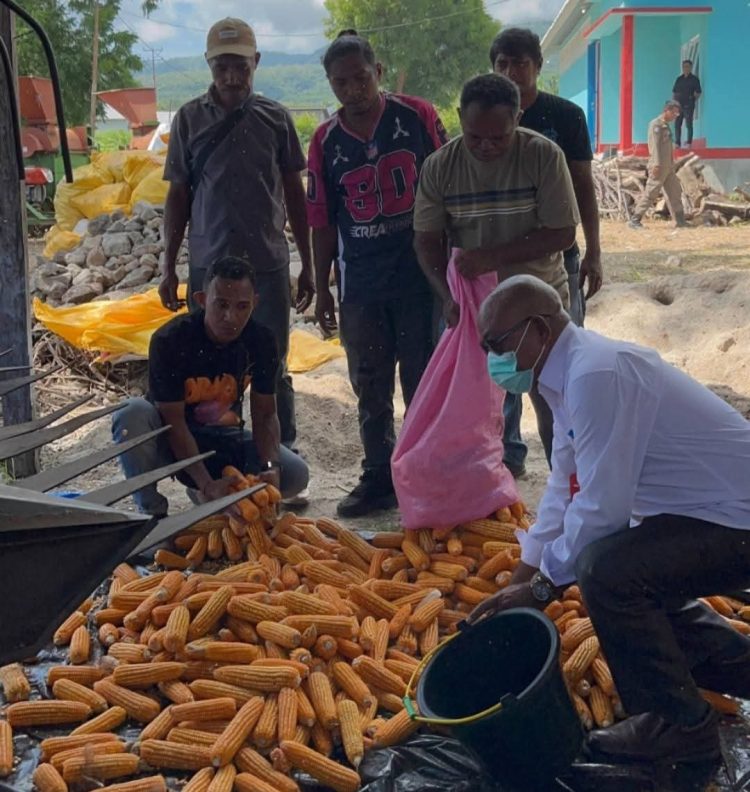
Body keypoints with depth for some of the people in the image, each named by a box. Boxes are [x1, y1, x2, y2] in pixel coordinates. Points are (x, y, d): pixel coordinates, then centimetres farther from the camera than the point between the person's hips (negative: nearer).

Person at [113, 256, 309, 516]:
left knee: (295, 474, -19)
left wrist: (270, 467, -25)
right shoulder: (170, 341, -25)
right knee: (133, 414, -37)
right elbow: (173, 421, -24)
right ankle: (151, 512, -16)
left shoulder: (261, 341, -12)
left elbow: (265, 414, -6)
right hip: (170, 439, -3)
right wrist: (206, 483, -34)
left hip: (223, 438, 3)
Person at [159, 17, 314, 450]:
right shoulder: (190, 119, 2)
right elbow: (178, 196, 6)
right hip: (208, 266, 0)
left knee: (273, 371, 7)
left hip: (268, 264, 0)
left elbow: (294, 193, 8)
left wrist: (308, 265, 7)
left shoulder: (275, 118, 2)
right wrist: (169, 268, 4)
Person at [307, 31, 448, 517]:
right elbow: (323, 222, 8)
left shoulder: (417, 117, -3)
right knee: (371, 391, 11)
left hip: (420, 279, -3)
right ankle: (379, 479, 23)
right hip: (361, 288, 3)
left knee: (424, 385, 5)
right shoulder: (325, 141, 4)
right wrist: (322, 290, 8)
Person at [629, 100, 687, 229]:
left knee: (675, 192, 8)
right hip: (659, 166, -9)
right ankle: (634, 220, -6)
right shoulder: (656, 124, -8)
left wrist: (672, 164, 16)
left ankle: (680, 221, 12)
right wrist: (657, 164, -25)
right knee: (651, 193, -9)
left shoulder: (666, 125, 18)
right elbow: (655, 145, -18)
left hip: (668, 166, 9)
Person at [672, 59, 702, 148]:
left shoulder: (694, 79, -1)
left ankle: (689, 143, 4)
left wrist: (692, 100, -8)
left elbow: (698, 93, -1)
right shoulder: (679, 79, 12)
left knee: (688, 124, -2)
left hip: (688, 105, -5)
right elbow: (674, 92, 14)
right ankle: (677, 143, 9)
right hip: (678, 104, 5)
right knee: (677, 124, 3)